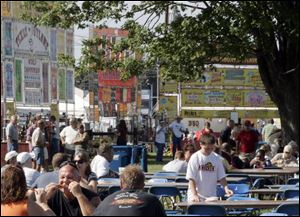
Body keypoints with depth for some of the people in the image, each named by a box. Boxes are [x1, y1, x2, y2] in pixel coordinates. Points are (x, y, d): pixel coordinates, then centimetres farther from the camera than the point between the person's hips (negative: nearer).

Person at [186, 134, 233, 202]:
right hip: (196, 197, -3)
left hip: (211, 197, 3)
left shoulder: (216, 158, 4)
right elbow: (191, 179, -8)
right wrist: (194, 195, -18)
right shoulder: (195, 158, -6)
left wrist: (226, 188, -11)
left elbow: (221, 177, 7)